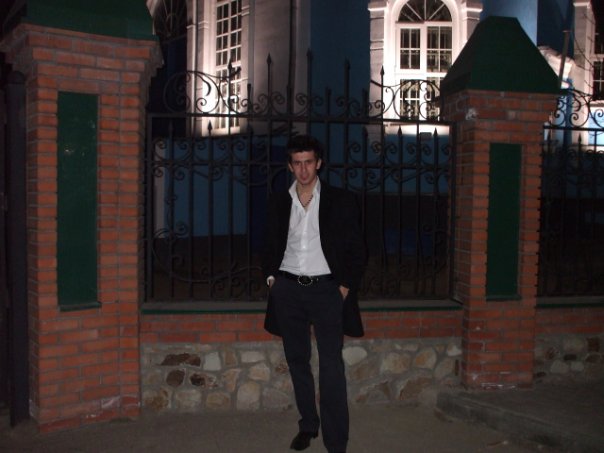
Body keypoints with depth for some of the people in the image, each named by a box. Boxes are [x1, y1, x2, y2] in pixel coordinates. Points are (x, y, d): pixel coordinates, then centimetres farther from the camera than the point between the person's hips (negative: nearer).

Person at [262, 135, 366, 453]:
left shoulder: (340, 201, 0)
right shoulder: (279, 202, 8)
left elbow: (356, 250, 2)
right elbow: (270, 245, 17)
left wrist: (346, 286, -5)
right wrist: (271, 276, 4)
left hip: (326, 289, -3)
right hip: (288, 290, 4)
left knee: (331, 367, -8)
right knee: (297, 361, 12)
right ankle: (308, 425, 28)